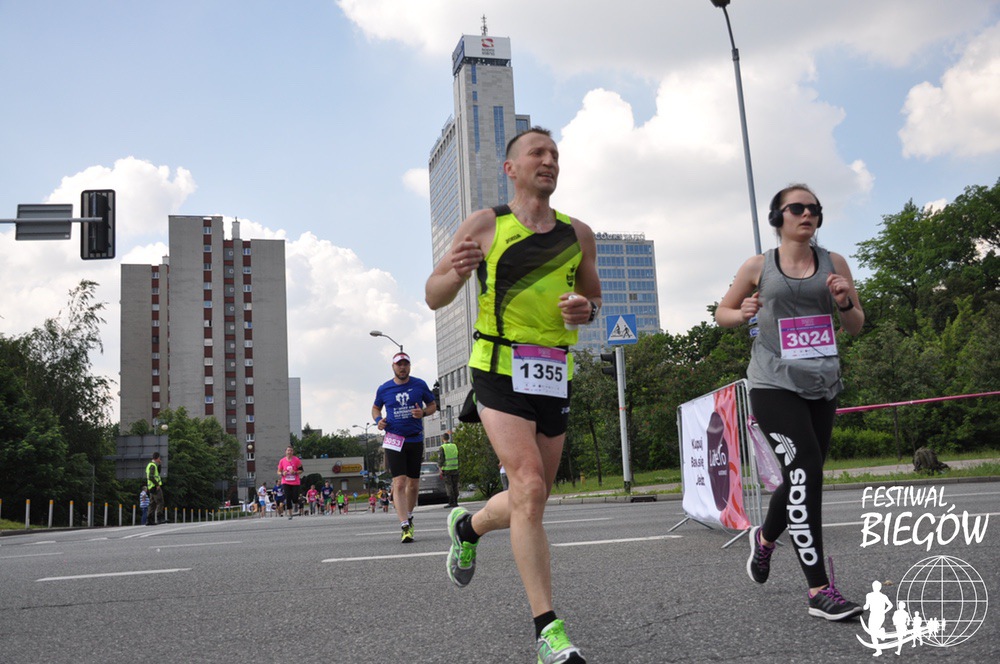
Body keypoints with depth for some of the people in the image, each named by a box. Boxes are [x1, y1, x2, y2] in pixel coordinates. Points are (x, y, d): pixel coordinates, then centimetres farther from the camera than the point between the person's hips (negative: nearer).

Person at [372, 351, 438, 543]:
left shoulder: (419, 385, 1)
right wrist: (378, 420, -3)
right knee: (399, 483, -13)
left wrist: (423, 412, -11)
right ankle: (405, 527, -17)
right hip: (394, 440, -2)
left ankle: (408, 515, 35)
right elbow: (375, 407, 18)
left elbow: (433, 405, 11)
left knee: (413, 484, 10)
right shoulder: (383, 389, 2)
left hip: (415, 440, 2)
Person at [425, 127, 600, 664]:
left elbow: (592, 294, 23)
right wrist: (456, 272, -20)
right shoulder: (485, 225, 1)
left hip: (554, 376, 5)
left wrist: (587, 309, -2)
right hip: (501, 370, -5)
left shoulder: (578, 234, 11)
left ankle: (467, 527, 43)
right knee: (529, 487, -18)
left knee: (531, 499, 10)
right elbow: (434, 297, 3)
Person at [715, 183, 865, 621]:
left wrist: (844, 303, -10)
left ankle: (765, 537, 43)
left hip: (822, 385, 4)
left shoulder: (834, 264, 8)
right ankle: (819, 591, -13)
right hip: (774, 384, -4)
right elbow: (722, 313, 13)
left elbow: (856, 327, 12)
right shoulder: (758, 268, 2)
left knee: (801, 478, 12)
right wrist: (744, 313, -9)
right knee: (805, 472, -17)